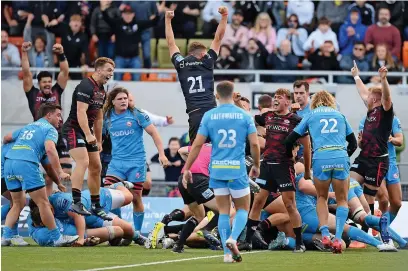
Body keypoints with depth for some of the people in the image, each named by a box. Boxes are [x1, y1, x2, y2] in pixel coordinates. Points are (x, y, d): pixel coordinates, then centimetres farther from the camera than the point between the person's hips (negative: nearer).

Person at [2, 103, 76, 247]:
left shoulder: (28, 127, 28)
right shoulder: (50, 129, 7)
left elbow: (7, 138, 36)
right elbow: (50, 149, -11)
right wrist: (60, 173, -15)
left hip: (9, 162, 7)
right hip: (26, 164, -7)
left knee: (18, 203, 18)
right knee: (43, 203, 0)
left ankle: (6, 236, 7)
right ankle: (57, 238, 4)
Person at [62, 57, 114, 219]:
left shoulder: (101, 91, 14)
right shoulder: (86, 87, -16)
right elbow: (81, 112, -25)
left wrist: (99, 141, 24)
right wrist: (88, 135, -32)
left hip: (88, 131, 10)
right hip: (74, 129, -10)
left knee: (96, 167, 11)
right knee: (83, 162, -26)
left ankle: (96, 206, 20)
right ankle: (76, 202, -33)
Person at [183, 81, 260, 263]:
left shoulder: (209, 116, 0)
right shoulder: (244, 116, -1)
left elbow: (197, 144, -3)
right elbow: (254, 144, -3)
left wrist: (187, 168, 4)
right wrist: (256, 166, 13)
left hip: (217, 170, 1)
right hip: (237, 170, -1)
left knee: (223, 211, 10)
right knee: (243, 209, 12)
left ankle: (227, 253, 4)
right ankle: (232, 239, -15)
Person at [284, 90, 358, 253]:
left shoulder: (311, 116, 17)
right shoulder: (340, 116, 21)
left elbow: (290, 140, 16)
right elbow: (353, 143, 23)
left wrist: (289, 156, 32)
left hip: (320, 159, 0)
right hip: (341, 159, 1)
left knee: (322, 197, 19)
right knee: (342, 200, 12)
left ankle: (325, 235, 1)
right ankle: (338, 239, -3)